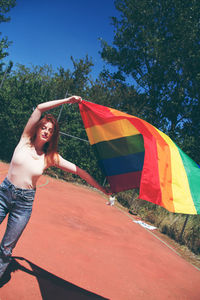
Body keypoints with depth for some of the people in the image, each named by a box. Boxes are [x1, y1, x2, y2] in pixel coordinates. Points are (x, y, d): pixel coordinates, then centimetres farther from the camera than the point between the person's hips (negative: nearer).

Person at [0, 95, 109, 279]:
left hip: (25, 202, 0)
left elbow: (79, 171, 0)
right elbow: (39, 108, -11)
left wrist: (102, 189, -3)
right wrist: (67, 100, -12)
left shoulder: (51, 157, 0)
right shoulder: (25, 140, -2)